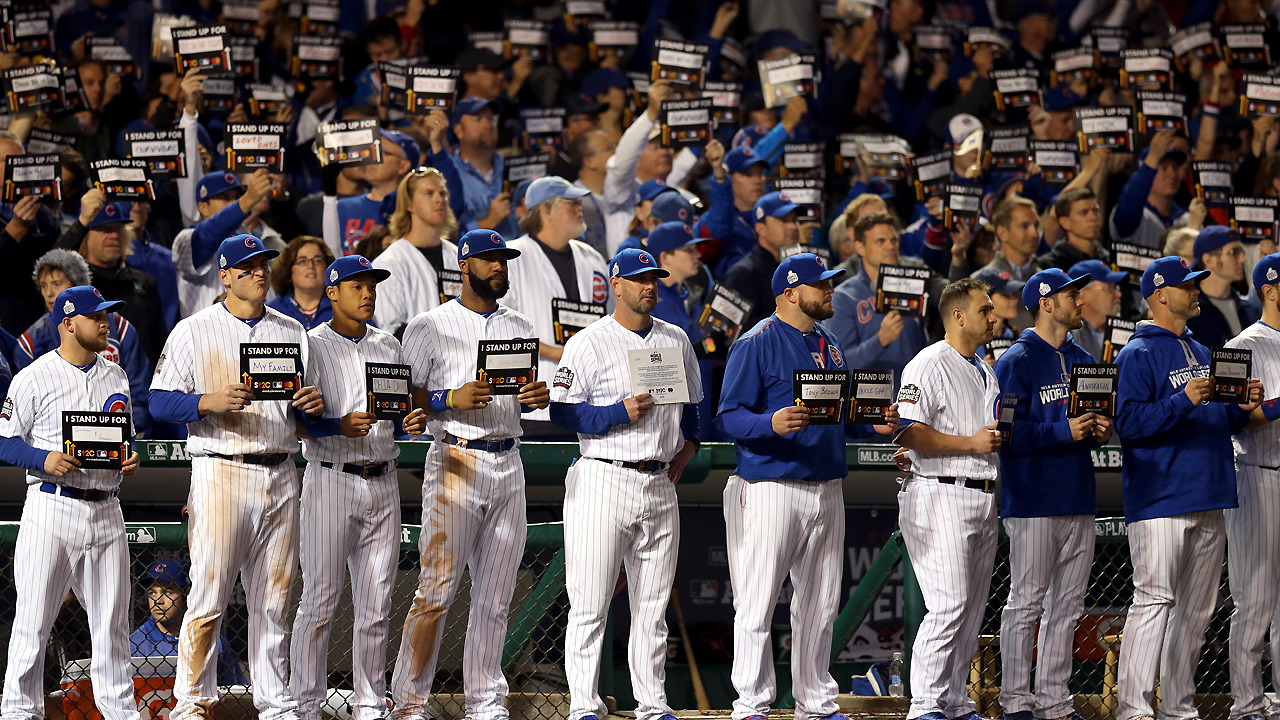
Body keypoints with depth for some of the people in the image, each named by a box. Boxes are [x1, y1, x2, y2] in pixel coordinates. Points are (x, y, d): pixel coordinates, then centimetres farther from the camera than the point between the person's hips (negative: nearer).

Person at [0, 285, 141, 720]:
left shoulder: (115, 377, 15)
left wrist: (131, 457, 2)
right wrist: (45, 459, -19)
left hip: (105, 512, 5)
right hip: (52, 506, -5)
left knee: (112, 619, 6)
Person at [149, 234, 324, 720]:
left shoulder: (291, 332, 16)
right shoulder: (195, 332, 1)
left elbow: (301, 407, 19)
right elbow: (160, 401, -4)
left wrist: (312, 405, -5)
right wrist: (210, 401, -21)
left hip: (280, 475, 5)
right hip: (221, 474, -5)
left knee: (274, 596, 7)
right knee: (209, 594, -9)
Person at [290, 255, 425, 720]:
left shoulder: (389, 347, 15)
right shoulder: (312, 346, -2)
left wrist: (411, 424, -2)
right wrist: (341, 426, -24)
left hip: (382, 484, 5)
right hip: (331, 478, -5)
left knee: (376, 604, 5)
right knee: (320, 598, -5)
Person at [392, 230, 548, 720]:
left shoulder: (520, 328, 16)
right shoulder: (431, 327, 0)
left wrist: (537, 398, -2)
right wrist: (451, 399, -18)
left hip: (508, 465, 6)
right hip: (455, 463, -6)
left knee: (495, 595, 6)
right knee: (437, 588, -10)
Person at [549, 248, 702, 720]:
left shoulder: (676, 341, 14)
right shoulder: (589, 343, -4)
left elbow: (694, 403, 25)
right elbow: (563, 411, -9)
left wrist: (688, 445, 9)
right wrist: (621, 413, -20)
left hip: (660, 483, 6)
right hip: (604, 480, -6)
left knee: (653, 605, 8)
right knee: (590, 601, -6)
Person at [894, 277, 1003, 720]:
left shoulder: (984, 372, 20)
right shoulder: (929, 366, -8)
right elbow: (910, 434, -17)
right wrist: (971, 443, -19)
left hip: (983, 498, 9)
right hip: (942, 496, -9)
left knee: (973, 608, 8)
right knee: (949, 605, -14)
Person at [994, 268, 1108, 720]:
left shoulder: (1082, 361, 16)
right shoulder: (1016, 362, -6)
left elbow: (1099, 412, 24)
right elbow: (1010, 431, -14)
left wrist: (1101, 431, 1)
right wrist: (1063, 432, -21)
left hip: (1077, 497, 7)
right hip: (1032, 497, -7)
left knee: (1067, 605, 8)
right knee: (1027, 601, -6)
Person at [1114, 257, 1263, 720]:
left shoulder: (1201, 353, 21)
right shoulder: (1139, 355, -5)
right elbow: (1128, 423, -15)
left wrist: (1241, 408, 5)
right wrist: (1183, 401, -23)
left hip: (1208, 501, 8)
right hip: (1161, 500, -8)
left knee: (1197, 608, 8)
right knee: (1155, 598, -14)